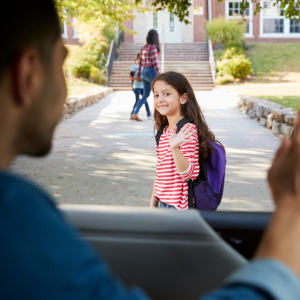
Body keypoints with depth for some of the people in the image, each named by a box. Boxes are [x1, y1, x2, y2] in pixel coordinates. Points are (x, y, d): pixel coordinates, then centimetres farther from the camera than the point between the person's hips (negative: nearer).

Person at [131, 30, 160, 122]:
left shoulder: (143, 47, 12)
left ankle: (134, 114, 3)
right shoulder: (153, 47, -12)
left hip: (144, 72, 8)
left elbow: (140, 62, 15)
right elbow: (155, 62, -18)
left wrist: (138, 75, 19)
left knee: (145, 95, 11)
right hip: (151, 72, -8)